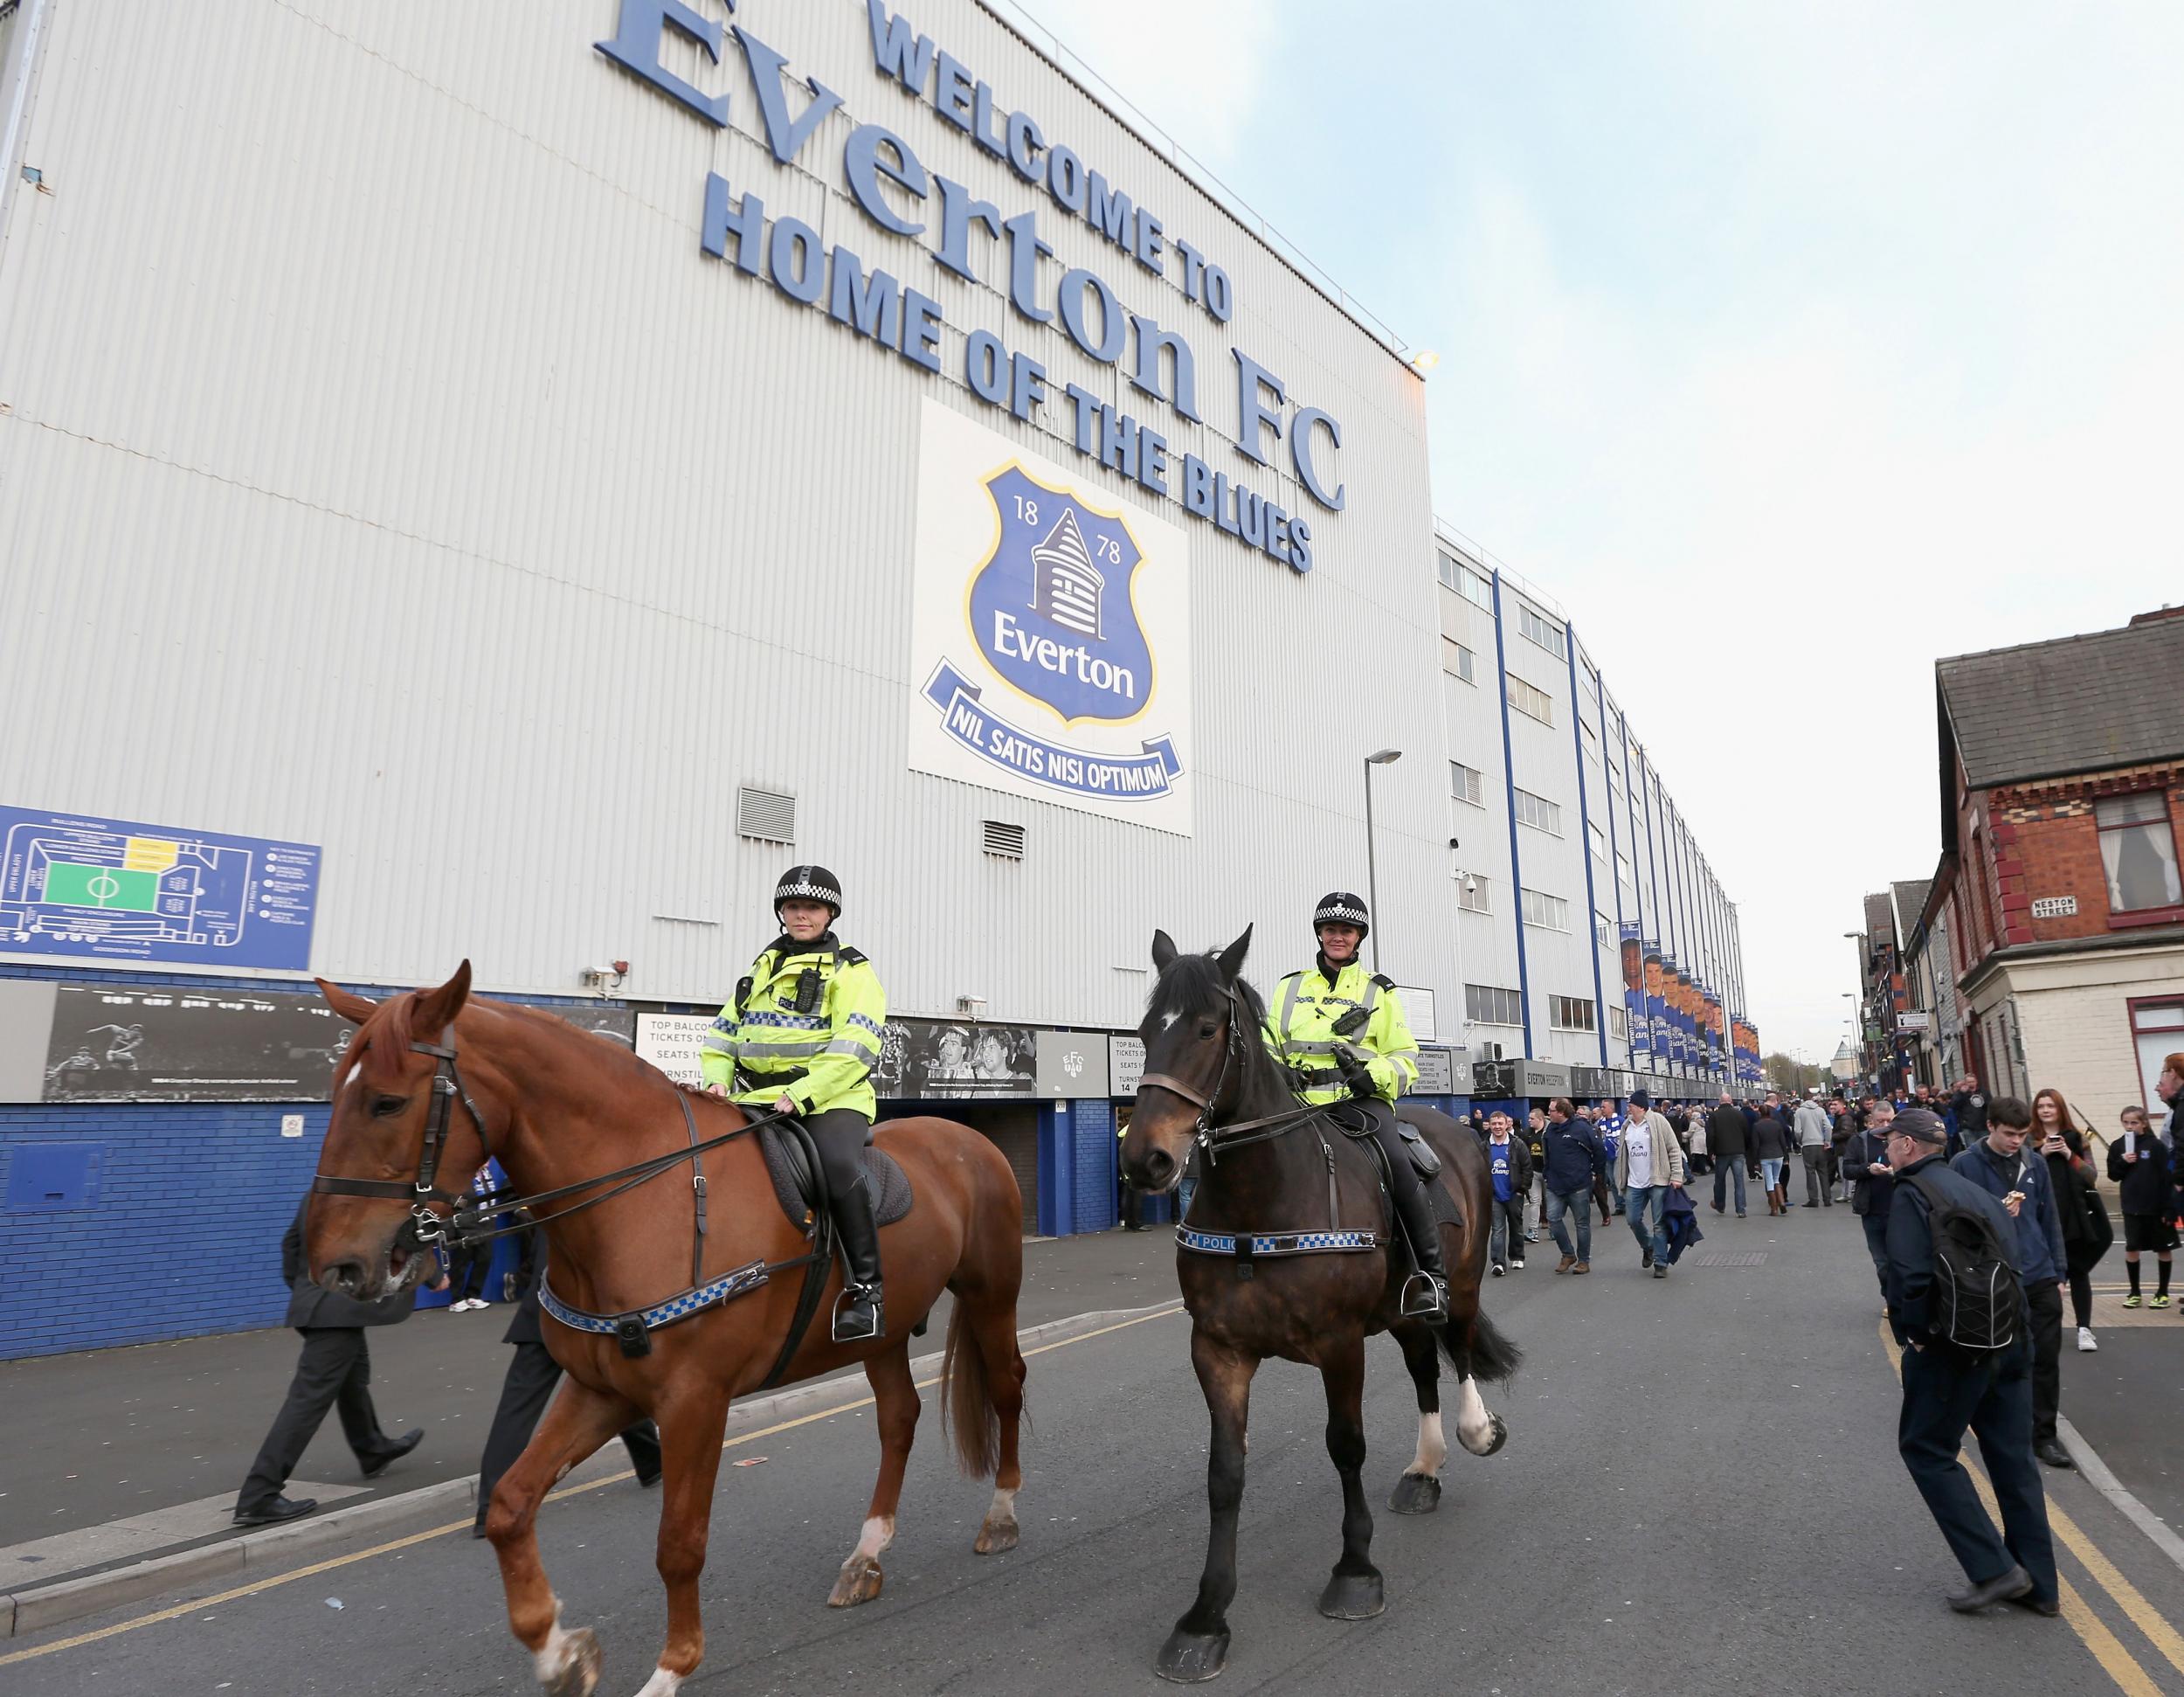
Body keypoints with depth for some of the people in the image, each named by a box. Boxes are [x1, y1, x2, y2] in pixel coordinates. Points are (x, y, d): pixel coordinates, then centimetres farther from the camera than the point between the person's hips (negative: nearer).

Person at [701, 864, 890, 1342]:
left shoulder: (851, 971, 2)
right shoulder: (762, 967, 21)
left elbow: (853, 1050, -11)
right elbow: (724, 1034, 21)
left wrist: (800, 1094, -22)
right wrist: (718, 1079, 1)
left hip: (829, 1099, -6)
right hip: (755, 1100, 6)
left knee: (838, 1165, -34)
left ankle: (865, 1286, -23)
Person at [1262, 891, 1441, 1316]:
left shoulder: (1380, 992, 13)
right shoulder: (1289, 988, 18)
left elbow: (1404, 1061, 10)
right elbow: (1267, 1050, 21)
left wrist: (1372, 1073, -12)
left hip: (1361, 1101, -2)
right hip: (1300, 1102, 2)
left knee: (1399, 1165, -28)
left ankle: (1432, 1275, -16)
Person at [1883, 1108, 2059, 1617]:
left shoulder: (1911, 1194, -12)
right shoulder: (1974, 1190, 13)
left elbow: (1909, 1276, -22)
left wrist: (1914, 1333, -9)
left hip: (1953, 1345, -8)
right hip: (2011, 1341, 8)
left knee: (1926, 1448, 6)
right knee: (2012, 1455, 15)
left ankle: (1994, 1569, 2)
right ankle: (2039, 1585, 22)